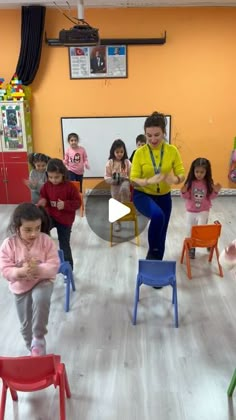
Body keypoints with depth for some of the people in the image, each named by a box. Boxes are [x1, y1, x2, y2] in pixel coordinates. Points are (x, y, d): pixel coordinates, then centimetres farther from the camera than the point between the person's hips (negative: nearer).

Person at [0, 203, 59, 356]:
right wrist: (21, 271, -33)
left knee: (41, 299, -35)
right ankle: (33, 348, 41)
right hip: (21, 286, 2)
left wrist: (39, 270, -33)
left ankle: (39, 339, -12)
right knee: (26, 324, 12)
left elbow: (54, 265, -15)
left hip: (43, 281, -2)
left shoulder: (46, 241, -15)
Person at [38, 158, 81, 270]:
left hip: (65, 220, -2)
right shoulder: (47, 185, -3)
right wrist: (42, 201, -13)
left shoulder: (69, 186, -15)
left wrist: (65, 204, -28)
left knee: (64, 244, 8)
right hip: (50, 216, 3)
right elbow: (43, 196, 12)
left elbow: (77, 202, -11)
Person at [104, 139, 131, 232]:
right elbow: (106, 177, -5)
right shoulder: (110, 162, -6)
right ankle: (117, 222, 26)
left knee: (124, 189, -40)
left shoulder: (127, 162, -4)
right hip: (114, 186, 1)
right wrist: (113, 181, -21)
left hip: (124, 182, -1)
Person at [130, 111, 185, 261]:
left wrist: (175, 179, -30)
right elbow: (133, 179, -14)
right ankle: (153, 253, -13)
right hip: (142, 195, -3)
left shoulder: (172, 151, -9)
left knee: (161, 235, 11)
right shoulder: (140, 153, -13)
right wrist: (149, 181, -34)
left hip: (164, 196, 3)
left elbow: (182, 174, -6)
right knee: (157, 215, -35)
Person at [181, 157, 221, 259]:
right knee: (190, 230, 10)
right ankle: (191, 248, 30)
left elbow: (210, 197, -4)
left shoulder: (208, 183, -10)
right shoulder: (190, 182, -12)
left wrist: (216, 191, -21)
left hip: (203, 211, -1)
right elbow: (186, 197, -9)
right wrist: (183, 192, -29)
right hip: (190, 211, 1)